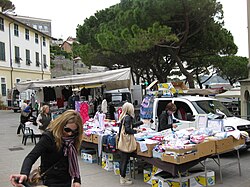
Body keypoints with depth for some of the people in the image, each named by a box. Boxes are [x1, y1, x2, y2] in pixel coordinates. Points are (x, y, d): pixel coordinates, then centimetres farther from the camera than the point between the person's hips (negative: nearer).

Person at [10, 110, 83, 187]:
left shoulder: (71, 139, -5)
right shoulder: (48, 137, -21)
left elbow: (73, 161, 1)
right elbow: (31, 157, -28)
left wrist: (77, 180, -9)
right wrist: (24, 173, -46)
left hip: (67, 181, 6)